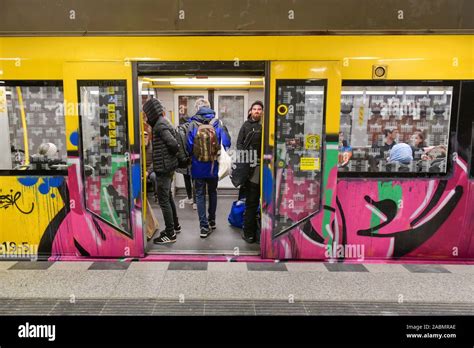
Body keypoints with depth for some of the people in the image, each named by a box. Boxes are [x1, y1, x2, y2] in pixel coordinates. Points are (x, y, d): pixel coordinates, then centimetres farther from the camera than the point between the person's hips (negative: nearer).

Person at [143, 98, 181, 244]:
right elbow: (173, 143, 13)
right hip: (168, 167, 10)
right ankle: (175, 226, 33)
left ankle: (170, 234, 6)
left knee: (163, 201, -3)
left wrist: (172, 155, -6)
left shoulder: (160, 125, -16)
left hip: (163, 168, -10)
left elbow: (173, 144, -24)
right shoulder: (163, 122, 13)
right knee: (168, 198, 20)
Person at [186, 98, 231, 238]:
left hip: (198, 167, -2)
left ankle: (204, 226, 7)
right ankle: (212, 221, 34)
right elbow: (226, 143, -7)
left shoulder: (193, 124, -10)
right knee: (212, 192, 20)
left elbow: (189, 146, -7)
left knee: (200, 195, 8)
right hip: (213, 166, 2)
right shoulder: (218, 123, -7)